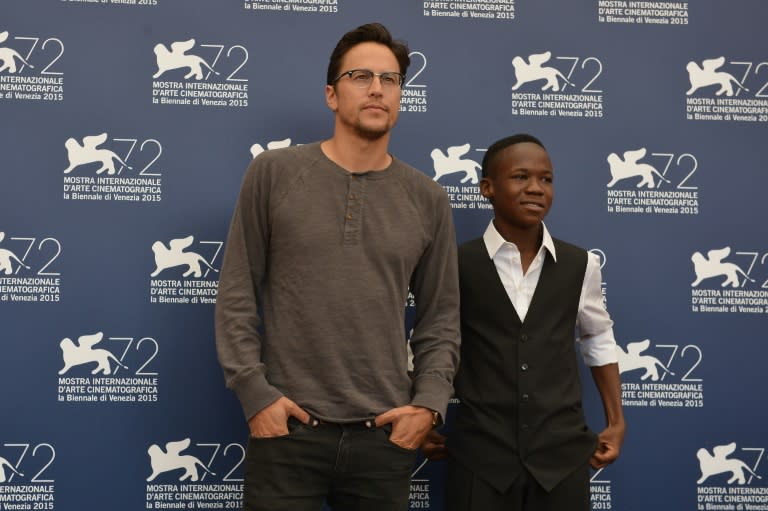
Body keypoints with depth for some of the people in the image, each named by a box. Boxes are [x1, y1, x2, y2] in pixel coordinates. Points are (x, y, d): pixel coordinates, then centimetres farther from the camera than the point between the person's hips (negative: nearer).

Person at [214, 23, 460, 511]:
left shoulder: (429, 200, 6)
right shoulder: (273, 172, 1)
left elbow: (441, 317, 9)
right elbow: (237, 295, 1)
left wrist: (430, 403, -3)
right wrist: (254, 392, -7)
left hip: (386, 435, 2)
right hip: (287, 429, -2)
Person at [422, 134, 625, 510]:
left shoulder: (579, 265, 2)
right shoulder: (456, 265, -4)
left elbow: (599, 340, 16)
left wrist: (616, 422, 15)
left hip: (563, 454, 2)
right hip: (480, 454, -2)